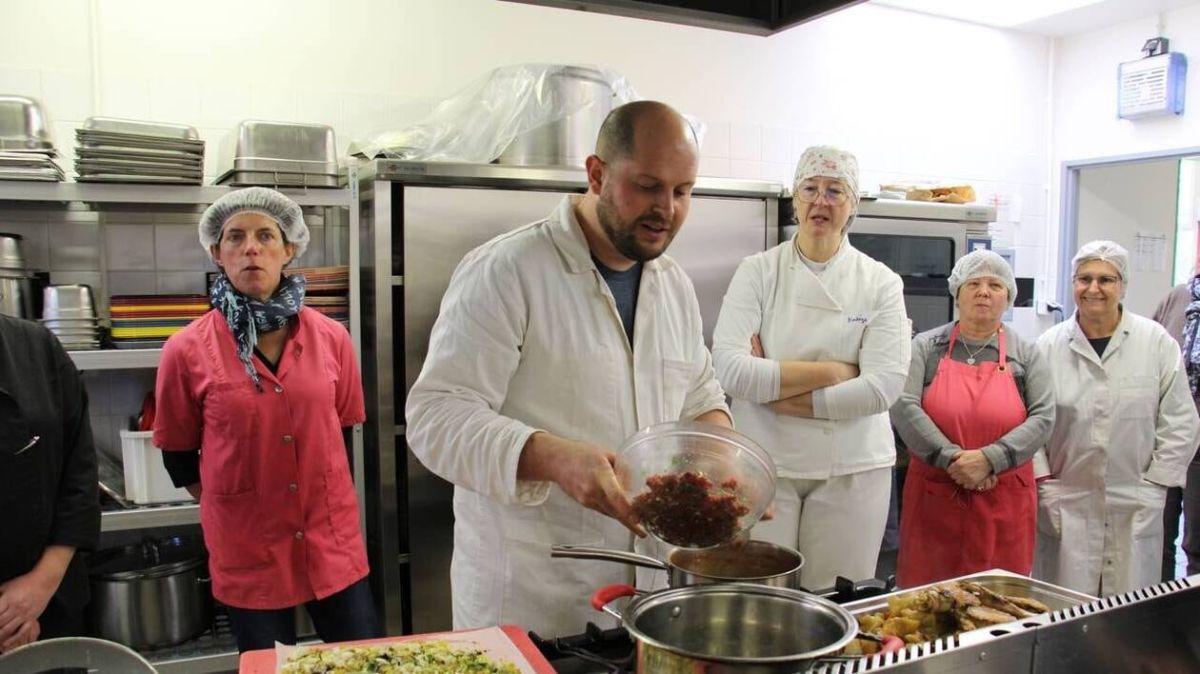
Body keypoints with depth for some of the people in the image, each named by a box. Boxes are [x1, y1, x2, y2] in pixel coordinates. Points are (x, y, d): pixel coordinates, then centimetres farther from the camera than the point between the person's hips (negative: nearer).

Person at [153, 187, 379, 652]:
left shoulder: (331, 338, -3)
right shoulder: (186, 351, -9)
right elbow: (178, 456, 4)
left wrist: (324, 496, 12)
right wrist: (227, 506, 8)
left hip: (334, 541, 2)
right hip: (247, 552, -1)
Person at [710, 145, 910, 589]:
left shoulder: (881, 283, 0)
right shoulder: (758, 271, -3)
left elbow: (883, 387, -11)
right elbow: (729, 370, -14)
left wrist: (779, 391, -13)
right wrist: (829, 372, -14)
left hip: (853, 469, 1)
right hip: (766, 465, -1)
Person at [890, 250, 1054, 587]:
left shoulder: (1025, 354, 8)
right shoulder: (926, 347, 4)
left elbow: (1043, 418, -3)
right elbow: (903, 406, -8)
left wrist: (989, 459, -16)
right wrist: (952, 458, -17)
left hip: (1004, 501, 1)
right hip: (934, 497, -1)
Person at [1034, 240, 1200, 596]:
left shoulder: (1157, 343, 0)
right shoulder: (1049, 346, 0)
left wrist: (1154, 486, -1)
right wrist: (1044, 485, -3)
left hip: (1135, 509, 0)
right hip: (1066, 505, 0)